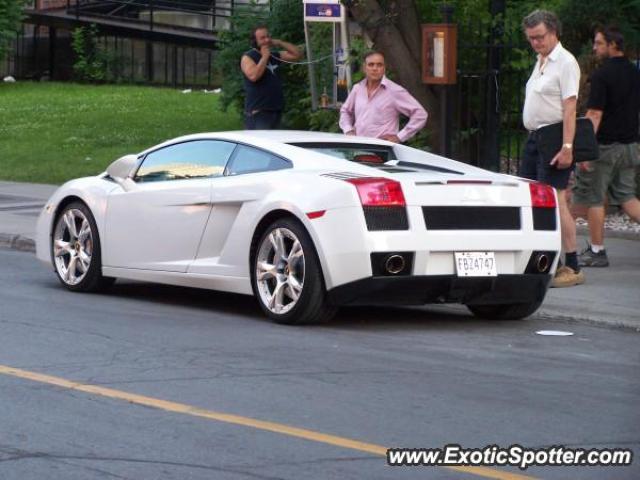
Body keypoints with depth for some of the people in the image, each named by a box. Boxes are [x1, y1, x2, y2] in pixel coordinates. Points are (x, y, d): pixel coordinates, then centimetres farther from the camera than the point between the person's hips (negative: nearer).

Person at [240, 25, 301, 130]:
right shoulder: (248, 57, -4)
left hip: (276, 109, 7)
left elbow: (297, 55, 17)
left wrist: (280, 43, 7)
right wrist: (264, 57, -12)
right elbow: (253, 76, -21)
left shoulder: (274, 56, 16)